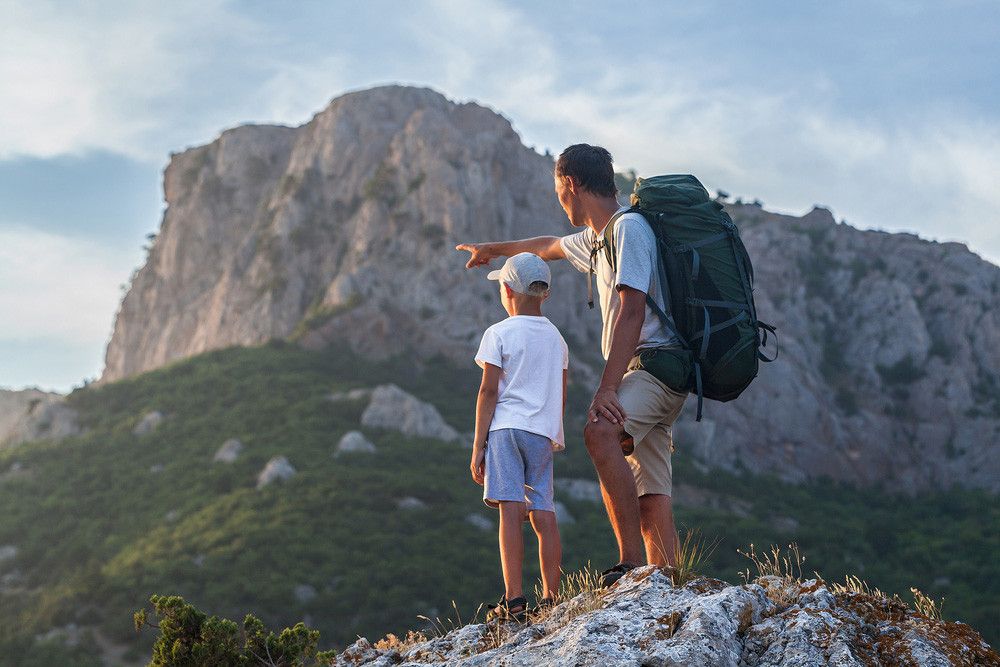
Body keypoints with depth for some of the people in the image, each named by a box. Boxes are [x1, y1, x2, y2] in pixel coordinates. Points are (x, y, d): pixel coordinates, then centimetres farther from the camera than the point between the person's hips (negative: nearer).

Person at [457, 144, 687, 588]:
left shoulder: (629, 227, -9)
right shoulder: (596, 239, 21)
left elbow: (632, 311, -20)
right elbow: (551, 247, 43)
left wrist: (607, 387, -27)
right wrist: (494, 249, 59)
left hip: (657, 364, -10)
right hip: (644, 373, 10)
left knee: (600, 432, -34)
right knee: (650, 499, 0)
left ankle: (632, 564, -35)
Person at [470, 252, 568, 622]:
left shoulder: (499, 334, -1)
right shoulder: (556, 337, 16)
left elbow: (488, 391, -6)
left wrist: (478, 446, -3)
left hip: (507, 426, -5)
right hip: (545, 433, 5)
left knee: (510, 509, -9)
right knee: (544, 514, 6)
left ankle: (513, 601, -13)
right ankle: (551, 599, 6)